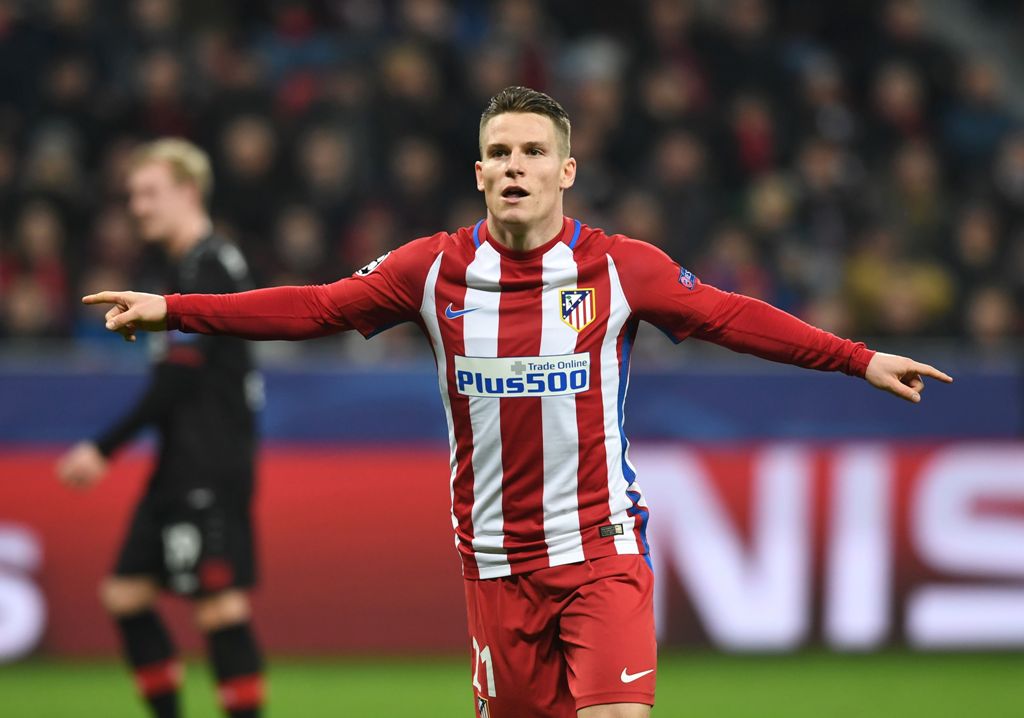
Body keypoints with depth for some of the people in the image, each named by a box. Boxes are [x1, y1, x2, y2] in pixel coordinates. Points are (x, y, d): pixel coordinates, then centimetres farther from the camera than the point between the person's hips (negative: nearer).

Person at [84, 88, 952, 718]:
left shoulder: (622, 268, -2)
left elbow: (733, 317, 4)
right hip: (497, 556, 2)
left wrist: (860, 359, 2)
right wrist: (171, 309, -3)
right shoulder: (436, 269, 1)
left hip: (603, 545, -2)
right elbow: (315, 307, 2)